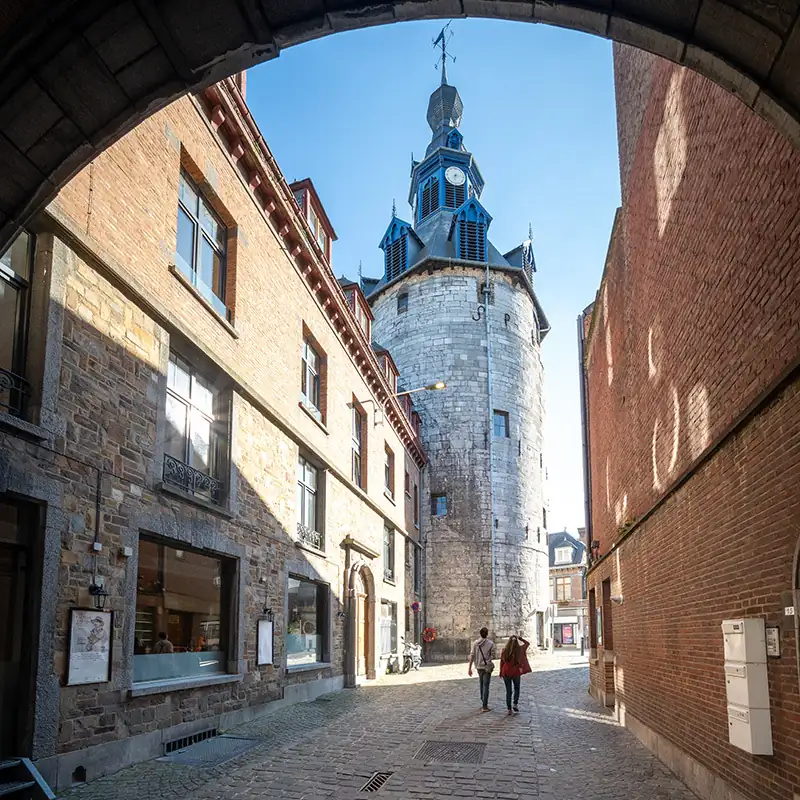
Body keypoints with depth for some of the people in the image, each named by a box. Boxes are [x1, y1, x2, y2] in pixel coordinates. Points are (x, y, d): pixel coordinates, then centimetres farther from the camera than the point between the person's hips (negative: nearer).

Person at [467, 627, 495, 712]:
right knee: (486, 685, 0)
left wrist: (469, 668, 0)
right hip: (487, 666, -3)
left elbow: (472, 656, -3)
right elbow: (493, 655, -8)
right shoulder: (490, 643, -10)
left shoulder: (475, 643, -3)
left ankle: (483, 702, 31)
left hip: (479, 666, 3)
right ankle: (484, 706, -2)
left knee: (481, 683, 22)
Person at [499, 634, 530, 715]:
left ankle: (509, 709, 10)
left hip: (506, 672, 1)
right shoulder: (519, 649, -10)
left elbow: (502, 662, -2)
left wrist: (501, 673, 8)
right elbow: (527, 643, 6)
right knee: (516, 689, 21)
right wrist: (520, 638, 8)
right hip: (516, 672, -1)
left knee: (508, 691, 10)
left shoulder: (504, 651, -8)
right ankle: (515, 704, 7)